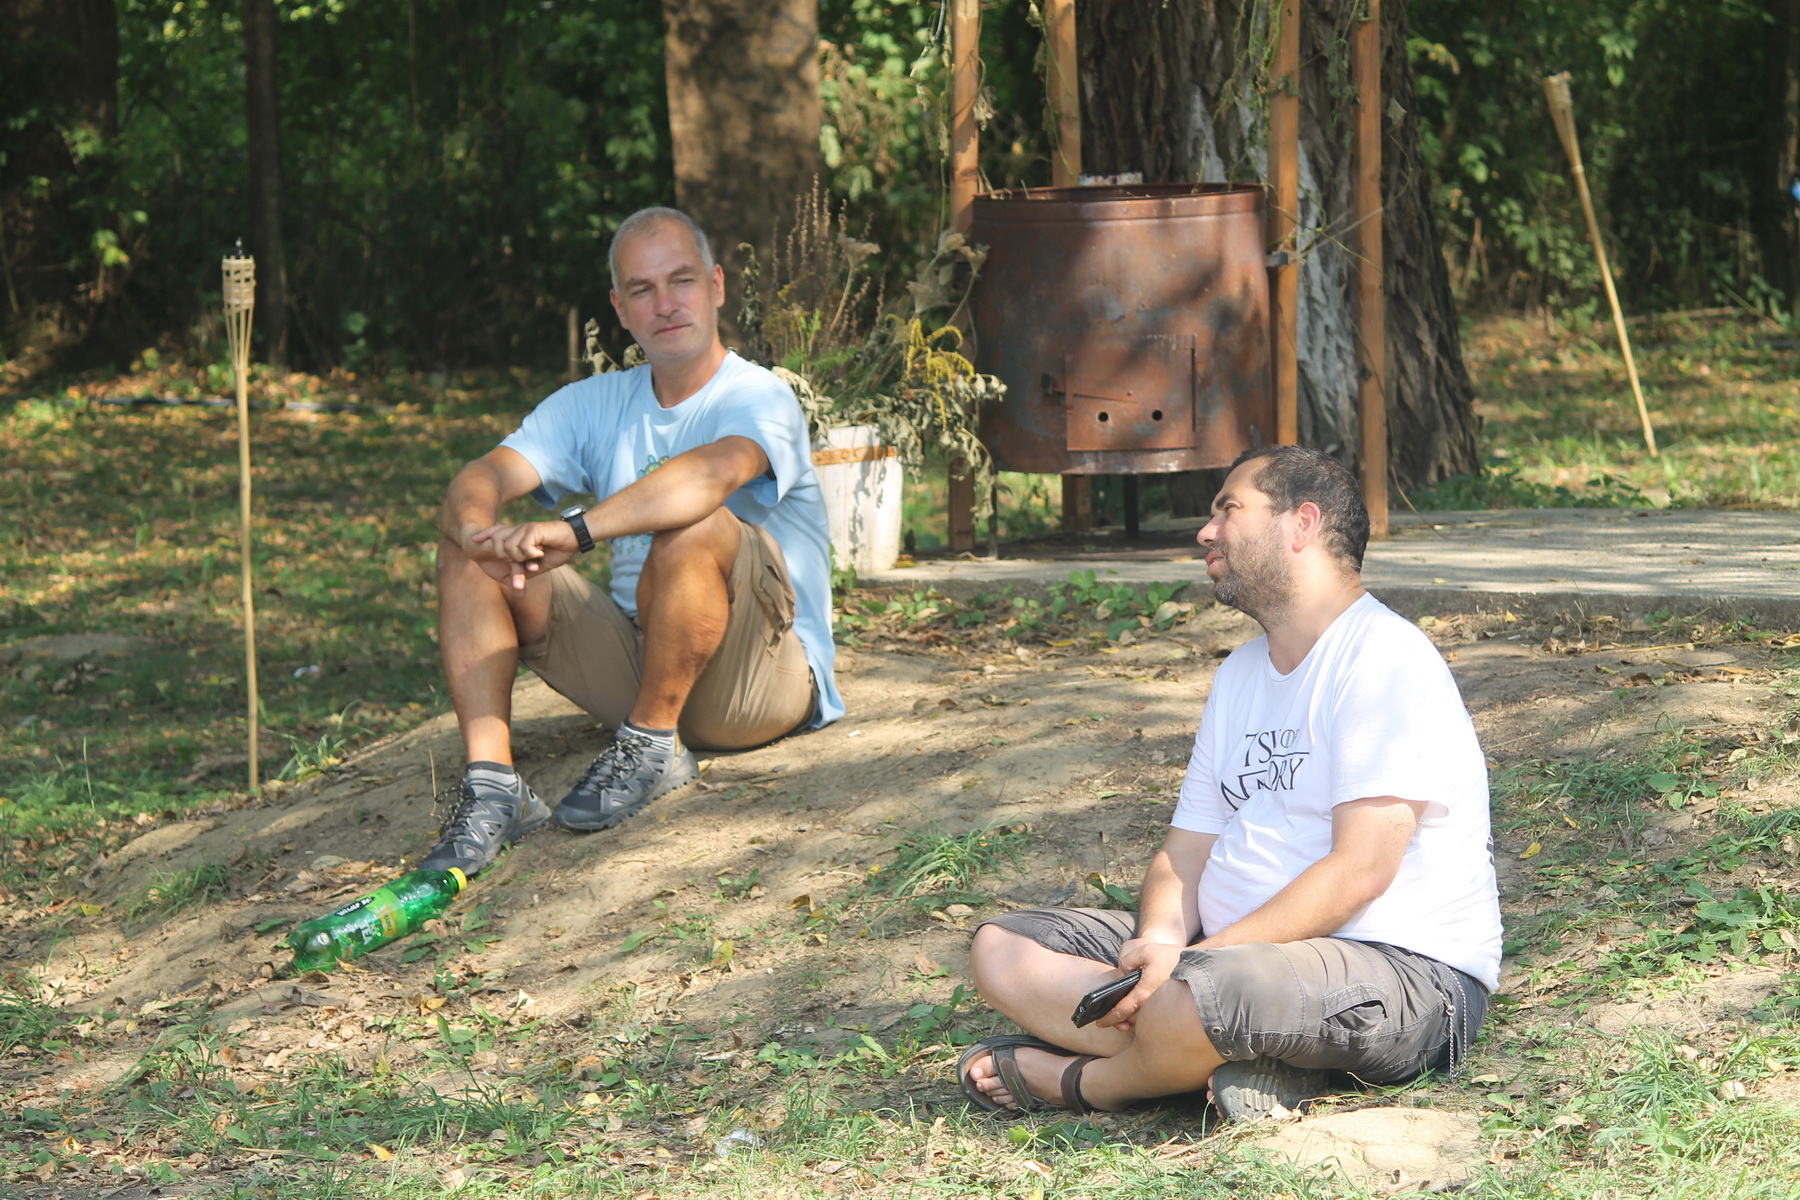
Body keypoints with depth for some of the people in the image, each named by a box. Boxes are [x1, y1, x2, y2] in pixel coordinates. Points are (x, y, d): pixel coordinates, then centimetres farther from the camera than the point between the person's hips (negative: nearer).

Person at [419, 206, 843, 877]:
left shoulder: (759, 399, -10)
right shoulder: (596, 405, 9)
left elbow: (714, 471, -35)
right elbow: (481, 478, -5)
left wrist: (573, 532, -47)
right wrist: (478, 529, -31)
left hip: (764, 675, -6)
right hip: (636, 662, 6)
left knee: (693, 525, -34)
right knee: (467, 550, -7)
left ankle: (653, 746, -17)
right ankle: (491, 782, -24)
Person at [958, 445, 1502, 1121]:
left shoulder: (1384, 659, -11)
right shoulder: (1240, 676, 19)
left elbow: (1359, 872, -20)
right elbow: (1187, 851, 13)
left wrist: (1194, 959, -23)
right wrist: (1159, 946, -11)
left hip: (1399, 969, -10)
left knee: (1200, 997, -40)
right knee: (1003, 947, -1)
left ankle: (1079, 1081, -7)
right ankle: (1236, 1059, -19)